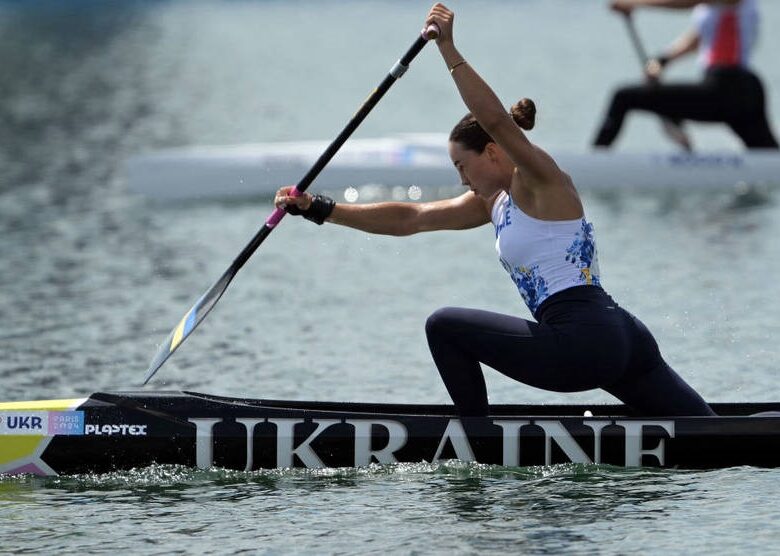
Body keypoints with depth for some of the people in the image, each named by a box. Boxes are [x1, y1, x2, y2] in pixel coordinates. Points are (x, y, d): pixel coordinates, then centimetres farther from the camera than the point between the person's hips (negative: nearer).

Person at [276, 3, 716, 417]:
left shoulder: (541, 179, -3)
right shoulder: (495, 202, 21)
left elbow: (495, 119, -22)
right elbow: (408, 219, 20)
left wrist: (448, 48, -19)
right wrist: (319, 209, 16)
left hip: (582, 343, -10)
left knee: (446, 327, 0)